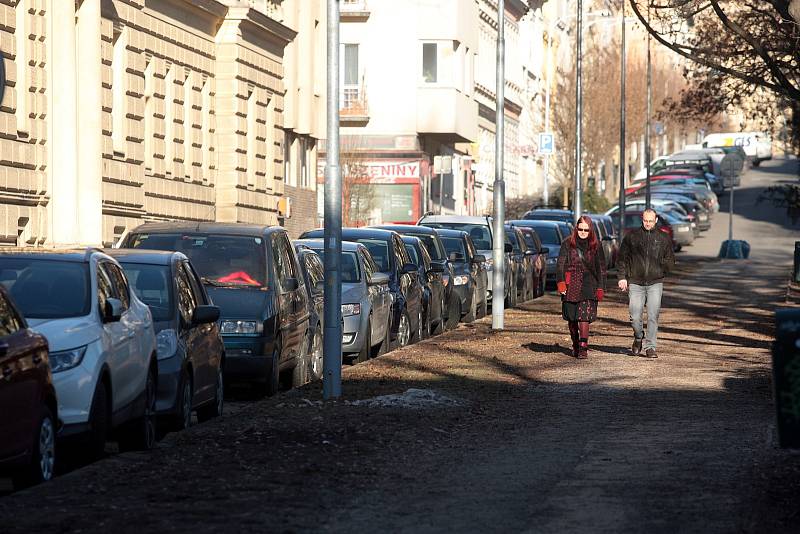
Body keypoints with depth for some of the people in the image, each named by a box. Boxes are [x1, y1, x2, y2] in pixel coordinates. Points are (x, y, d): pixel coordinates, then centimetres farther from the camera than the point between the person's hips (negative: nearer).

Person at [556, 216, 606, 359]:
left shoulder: (596, 246, 6)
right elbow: (560, 264, 0)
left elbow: (601, 268, 10)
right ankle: (575, 345, 28)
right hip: (571, 286, 1)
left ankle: (583, 348, -16)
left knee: (584, 316, -15)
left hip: (588, 286, -1)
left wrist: (601, 288, 4)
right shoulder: (567, 244, 4)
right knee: (571, 318, 10)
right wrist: (560, 282, -14)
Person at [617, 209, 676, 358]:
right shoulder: (632, 236, 5)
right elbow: (622, 257, 10)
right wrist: (622, 276, 2)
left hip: (655, 283, 0)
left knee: (653, 316, -6)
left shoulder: (664, 238, 7)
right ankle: (638, 338, 27)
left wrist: (665, 264, -6)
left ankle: (650, 347, 0)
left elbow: (671, 260, 14)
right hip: (636, 283, 0)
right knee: (635, 317, -1)